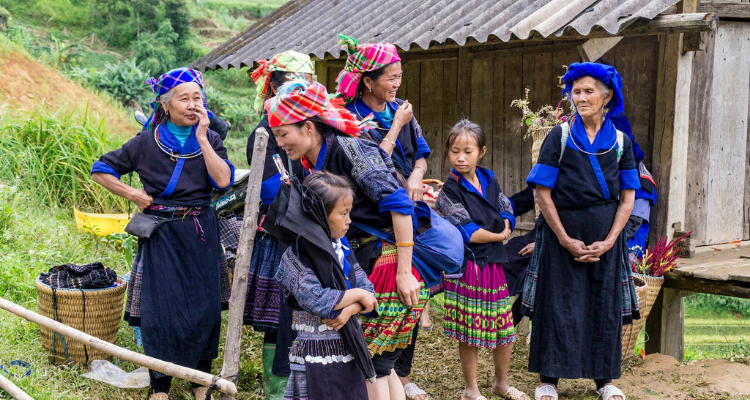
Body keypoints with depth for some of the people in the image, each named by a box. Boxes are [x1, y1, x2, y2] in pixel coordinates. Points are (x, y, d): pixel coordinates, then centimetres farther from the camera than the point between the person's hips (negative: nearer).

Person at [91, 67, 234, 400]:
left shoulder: (210, 140, 2)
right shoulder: (146, 143, -2)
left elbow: (224, 180, -15)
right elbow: (100, 170, 6)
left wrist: (201, 137, -15)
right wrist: (132, 195, -4)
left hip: (201, 235, 2)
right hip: (161, 236, -1)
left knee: (204, 309, 5)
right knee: (161, 309, 0)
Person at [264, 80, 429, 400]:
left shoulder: (345, 147, -13)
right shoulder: (313, 164, 14)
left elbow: (397, 202, -20)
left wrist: (404, 273, -21)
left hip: (388, 261, -9)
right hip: (363, 265, 9)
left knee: (372, 363, -6)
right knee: (380, 366, 11)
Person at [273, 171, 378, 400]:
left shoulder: (342, 248, 9)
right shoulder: (297, 254, -12)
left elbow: (369, 291, 6)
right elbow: (315, 300, -24)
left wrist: (350, 310, -15)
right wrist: (356, 294, -12)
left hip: (349, 353, 7)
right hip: (318, 357, -6)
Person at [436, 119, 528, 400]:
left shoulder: (489, 180, 8)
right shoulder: (450, 191, -10)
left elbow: (508, 212, 9)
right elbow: (468, 232, -15)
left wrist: (495, 230, -9)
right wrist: (498, 235, -6)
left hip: (494, 263, 6)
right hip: (468, 266, -6)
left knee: (505, 329, 12)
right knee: (470, 334, 3)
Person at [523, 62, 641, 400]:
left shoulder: (620, 142, 5)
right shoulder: (559, 137, -2)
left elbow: (627, 198, 3)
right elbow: (543, 194, -7)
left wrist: (609, 241, -9)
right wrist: (566, 239, -12)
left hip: (606, 235, 2)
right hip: (562, 232, -2)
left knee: (605, 305, 8)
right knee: (558, 305, 1)